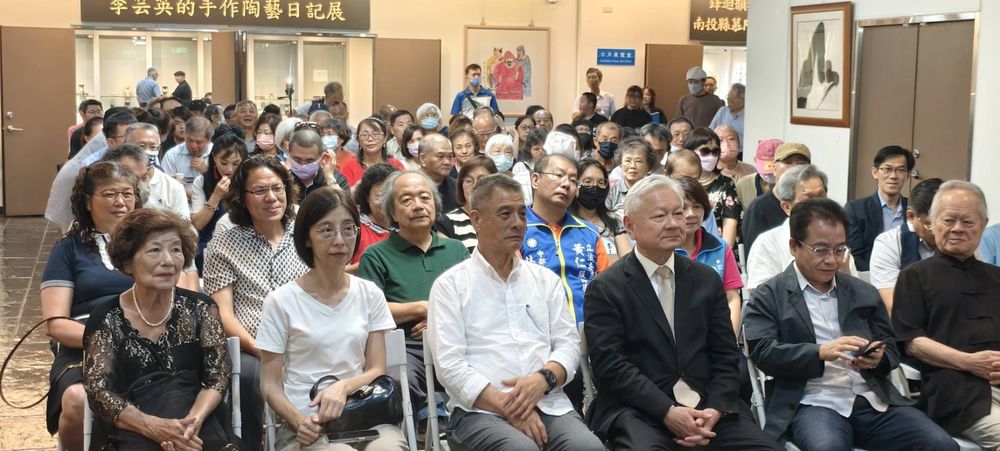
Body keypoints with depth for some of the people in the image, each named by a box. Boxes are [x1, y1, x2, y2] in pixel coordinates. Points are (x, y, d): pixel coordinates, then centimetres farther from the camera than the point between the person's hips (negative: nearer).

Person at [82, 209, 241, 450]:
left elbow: (217, 378, 3)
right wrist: (154, 427, -18)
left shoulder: (200, 308, 7)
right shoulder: (106, 319, 3)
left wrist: (193, 421, -17)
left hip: (198, 426, 1)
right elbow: (98, 391, -3)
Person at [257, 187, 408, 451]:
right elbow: (270, 385, 2)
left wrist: (344, 386, -12)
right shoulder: (282, 301, 0)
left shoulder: (370, 294, 10)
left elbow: (377, 370, 9)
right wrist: (298, 419, -18)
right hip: (308, 425, -2)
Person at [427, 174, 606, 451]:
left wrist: (543, 379, -11)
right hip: (481, 409, -4)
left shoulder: (546, 280, 18)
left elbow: (568, 344, 11)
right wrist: (508, 407, -14)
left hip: (548, 405, 4)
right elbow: (449, 364, -5)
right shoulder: (450, 285, 5)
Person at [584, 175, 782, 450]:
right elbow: (610, 364, -8)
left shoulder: (707, 280, 14)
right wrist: (667, 412, -18)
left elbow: (725, 355, 10)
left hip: (707, 406, 4)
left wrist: (715, 409, -7)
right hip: (639, 410, -4)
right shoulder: (605, 289, 0)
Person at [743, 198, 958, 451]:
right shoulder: (769, 296, 6)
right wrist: (821, 352, -21)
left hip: (872, 399, 5)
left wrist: (878, 359, -5)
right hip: (814, 403, -5)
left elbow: (890, 348, 20)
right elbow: (764, 352, -6)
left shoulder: (865, 294, 20)